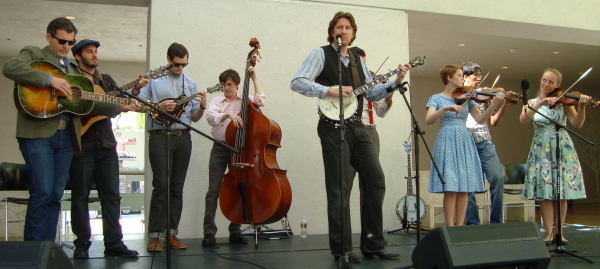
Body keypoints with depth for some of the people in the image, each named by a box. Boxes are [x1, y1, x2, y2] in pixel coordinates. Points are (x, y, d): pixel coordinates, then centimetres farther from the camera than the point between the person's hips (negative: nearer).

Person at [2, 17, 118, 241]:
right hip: (38, 132, -6)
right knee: (42, 192, -11)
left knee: (55, 195, 5)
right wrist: (51, 80, -20)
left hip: (66, 136, 6)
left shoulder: (73, 70, 24)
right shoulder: (33, 54, 6)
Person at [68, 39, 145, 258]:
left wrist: (136, 90, -9)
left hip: (106, 145, 5)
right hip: (81, 145, -4)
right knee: (80, 195, 2)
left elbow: (122, 102, 8)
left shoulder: (106, 80, 18)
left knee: (111, 195, 3)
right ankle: (82, 244, 10)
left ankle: (114, 242, 7)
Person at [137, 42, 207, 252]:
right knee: (161, 186, -8)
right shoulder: (153, 79, 5)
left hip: (183, 138, 4)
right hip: (160, 138, -4)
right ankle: (154, 235, -2)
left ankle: (172, 233, 11)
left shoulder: (190, 83, 16)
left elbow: (194, 117, 13)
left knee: (177, 187, 5)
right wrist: (159, 106, -13)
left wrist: (202, 107, -7)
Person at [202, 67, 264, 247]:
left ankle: (235, 231, 13)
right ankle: (209, 232, -2)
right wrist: (228, 114, -27)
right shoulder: (217, 101, 8)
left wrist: (254, 79, -8)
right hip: (220, 149, -1)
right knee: (214, 190, -4)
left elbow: (260, 101, -10)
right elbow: (210, 117, -10)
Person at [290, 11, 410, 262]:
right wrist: (331, 90, -21)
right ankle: (341, 248, 7)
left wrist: (395, 82, 4)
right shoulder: (321, 54, 0)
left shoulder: (358, 60, 18)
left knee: (376, 179, 3)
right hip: (333, 127, -6)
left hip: (357, 127, 7)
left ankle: (372, 244, 13)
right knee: (339, 187, -4)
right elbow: (297, 82, -12)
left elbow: (371, 93, 18)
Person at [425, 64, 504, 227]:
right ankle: (450, 227, -4)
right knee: (451, 189, -10)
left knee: (464, 189, 0)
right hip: (447, 142, -4)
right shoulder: (437, 98, 5)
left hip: (465, 142, 4)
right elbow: (428, 120, -11)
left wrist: (494, 105, -10)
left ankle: (460, 226, 8)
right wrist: (445, 108, -25)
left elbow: (480, 119, 4)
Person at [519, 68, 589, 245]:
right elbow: (523, 120, -11)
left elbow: (577, 124, -6)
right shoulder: (532, 102, 8)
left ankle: (559, 232, 7)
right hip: (541, 149, 0)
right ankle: (548, 233, -2)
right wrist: (540, 103, -20)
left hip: (563, 149, 0)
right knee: (545, 192, -5)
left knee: (562, 192, 0)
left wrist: (581, 107, -23)